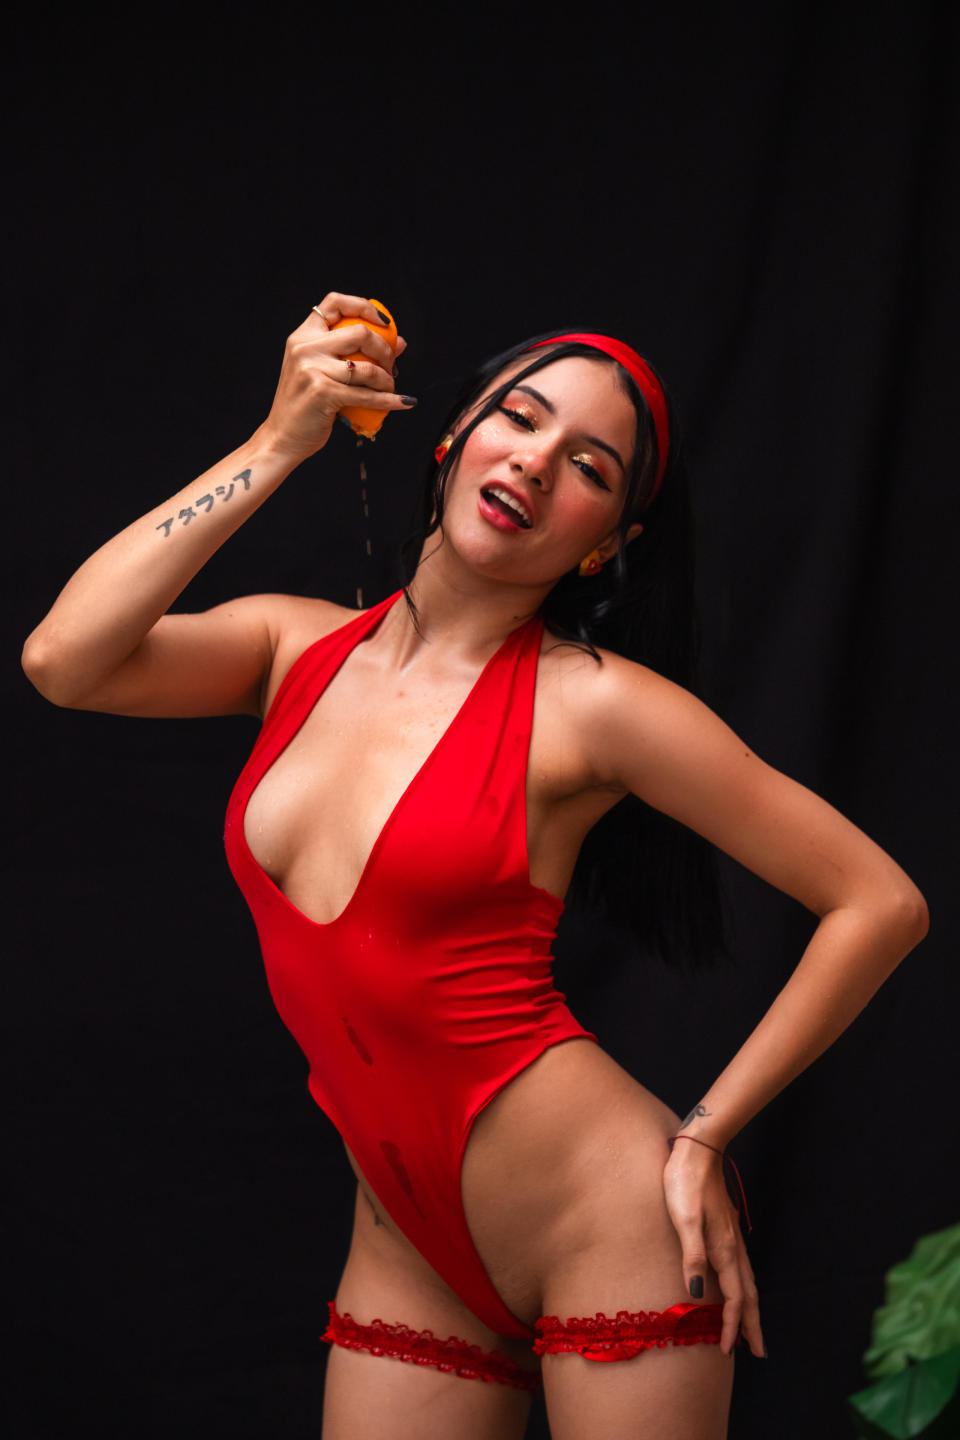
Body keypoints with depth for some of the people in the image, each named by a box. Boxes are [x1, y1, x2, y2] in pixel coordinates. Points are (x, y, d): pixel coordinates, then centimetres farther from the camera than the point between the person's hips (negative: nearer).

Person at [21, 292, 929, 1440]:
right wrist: (276, 443, -11)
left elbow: (880, 905, -8)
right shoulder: (298, 649, 3)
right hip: (408, 1251, 4)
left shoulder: (589, 703, -10)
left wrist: (706, 1137, -7)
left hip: (603, 1225, -4)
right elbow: (62, 661, -15)